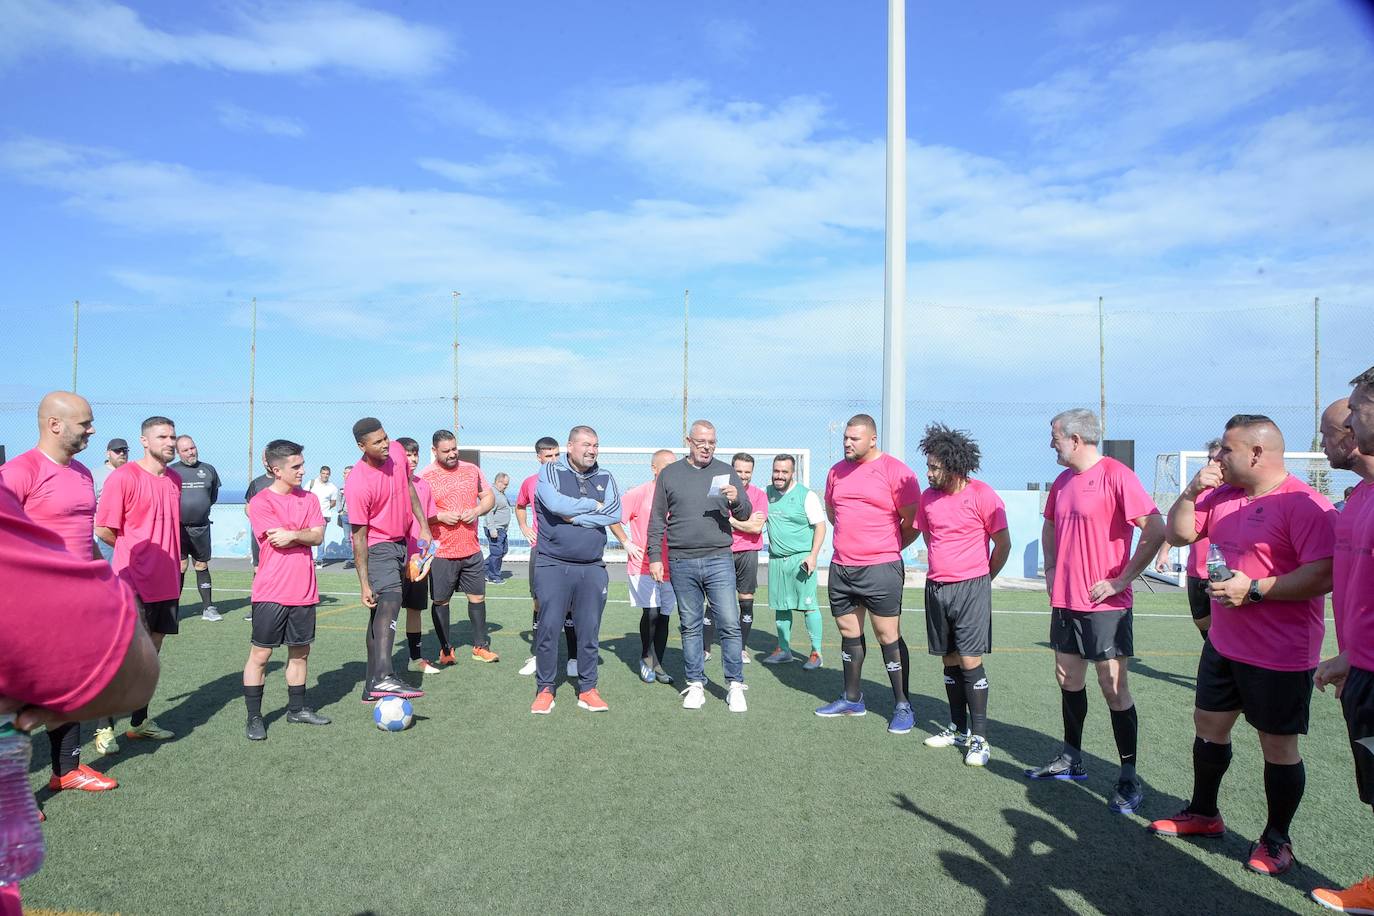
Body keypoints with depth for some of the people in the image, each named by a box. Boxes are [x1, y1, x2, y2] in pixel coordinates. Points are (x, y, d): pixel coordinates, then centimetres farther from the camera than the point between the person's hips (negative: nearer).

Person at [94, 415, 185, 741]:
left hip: (167, 583, 7)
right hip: (134, 583, -7)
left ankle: (140, 721, 24)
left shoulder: (174, 480, 10)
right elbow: (103, 529, -11)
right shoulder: (124, 477, -12)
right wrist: (137, 551, 1)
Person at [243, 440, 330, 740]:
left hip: (304, 591, 5)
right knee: (261, 653, 1)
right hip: (271, 591, -5)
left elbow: (318, 536, -1)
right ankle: (254, 717, 11)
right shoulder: (260, 503, -7)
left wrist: (292, 534, -15)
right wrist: (306, 535, -4)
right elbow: (278, 541, -16)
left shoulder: (309, 499, 9)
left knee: (300, 652, 13)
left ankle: (297, 709, 25)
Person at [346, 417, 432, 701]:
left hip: (399, 543, 8)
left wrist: (424, 527, 12)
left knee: (382, 611, 11)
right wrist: (364, 584, -20)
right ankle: (383, 678, -40)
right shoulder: (358, 485, -24)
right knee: (389, 599, -28)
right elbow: (358, 537, -20)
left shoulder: (397, 451, -5)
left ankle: (372, 686, 20)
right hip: (377, 547, -8)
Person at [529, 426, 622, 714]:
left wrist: (574, 517, -10)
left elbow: (615, 514, -5)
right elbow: (555, 503, -18)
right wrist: (593, 505, -6)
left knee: (590, 630, 7)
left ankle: (587, 689, 18)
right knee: (548, 627, -4)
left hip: (592, 567, 3)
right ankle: (545, 689, 10)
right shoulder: (550, 471, 1)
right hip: (553, 564, -3)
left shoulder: (605, 477, 10)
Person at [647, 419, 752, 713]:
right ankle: (695, 685, 18)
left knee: (729, 624, -4)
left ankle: (735, 686, 6)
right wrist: (654, 556, 3)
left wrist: (736, 500, -16)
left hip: (719, 560, -1)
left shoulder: (726, 472, 7)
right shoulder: (669, 474, 8)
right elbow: (657, 520, 10)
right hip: (682, 564, 1)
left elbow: (745, 514, 5)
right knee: (690, 627, 8)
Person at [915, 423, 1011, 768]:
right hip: (936, 587, 5)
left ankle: (979, 738, 1)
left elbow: (1003, 544, -5)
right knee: (950, 661, 11)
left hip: (971, 588, -5)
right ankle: (958, 728, 23)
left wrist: (982, 578, 5)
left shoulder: (982, 496, -12)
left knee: (970, 661, -7)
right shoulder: (928, 497, 4)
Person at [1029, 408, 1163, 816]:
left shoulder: (1116, 475, -14)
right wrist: (1051, 569, 15)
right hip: (1065, 600, 8)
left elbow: (1155, 530, -21)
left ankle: (1129, 779, 8)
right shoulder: (1063, 481, 10)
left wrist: (1122, 579, -17)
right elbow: (1050, 526, 27)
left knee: (1113, 686, -3)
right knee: (1068, 678, 15)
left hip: (1105, 603, -8)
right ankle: (1071, 759, 30)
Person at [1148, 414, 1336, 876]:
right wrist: (1192, 490, -2)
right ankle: (1203, 813, 37)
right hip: (1223, 643, 8)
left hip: (1279, 654, -8)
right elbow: (1178, 533, 12)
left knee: (1278, 744, 6)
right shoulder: (1221, 495, 6)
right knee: (1208, 724, 19)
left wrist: (1254, 589, -26)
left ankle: (1276, 839, 25)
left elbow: (1325, 576, -25)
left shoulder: (1304, 504, -19)